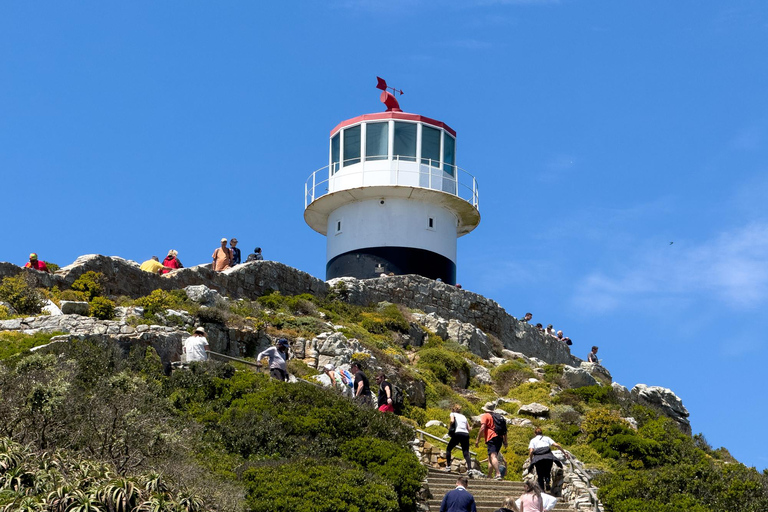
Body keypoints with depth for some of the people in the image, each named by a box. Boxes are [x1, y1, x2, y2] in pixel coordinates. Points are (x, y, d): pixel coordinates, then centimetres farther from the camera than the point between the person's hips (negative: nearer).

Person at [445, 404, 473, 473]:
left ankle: (448, 467, 7)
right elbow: (469, 429, 18)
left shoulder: (453, 414, 14)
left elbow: (452, 421, -9)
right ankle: (469, 468, -21)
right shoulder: (464, 416, 26)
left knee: (448, 449, 15)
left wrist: (450, 428, 6)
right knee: (466, 453, -1)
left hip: (457, 433, -4)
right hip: (466, 434, 4)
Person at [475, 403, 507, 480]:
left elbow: (482, 428, -9)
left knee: (493, 456, -19)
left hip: (491, 438, -8)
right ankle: (489, 476, 23)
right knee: (490, 458, 18)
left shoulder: (485, 416, 3)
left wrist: (477, 440, -8)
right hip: (500, 438, 8)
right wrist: (505, 442, 25)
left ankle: (498, 474, -36)